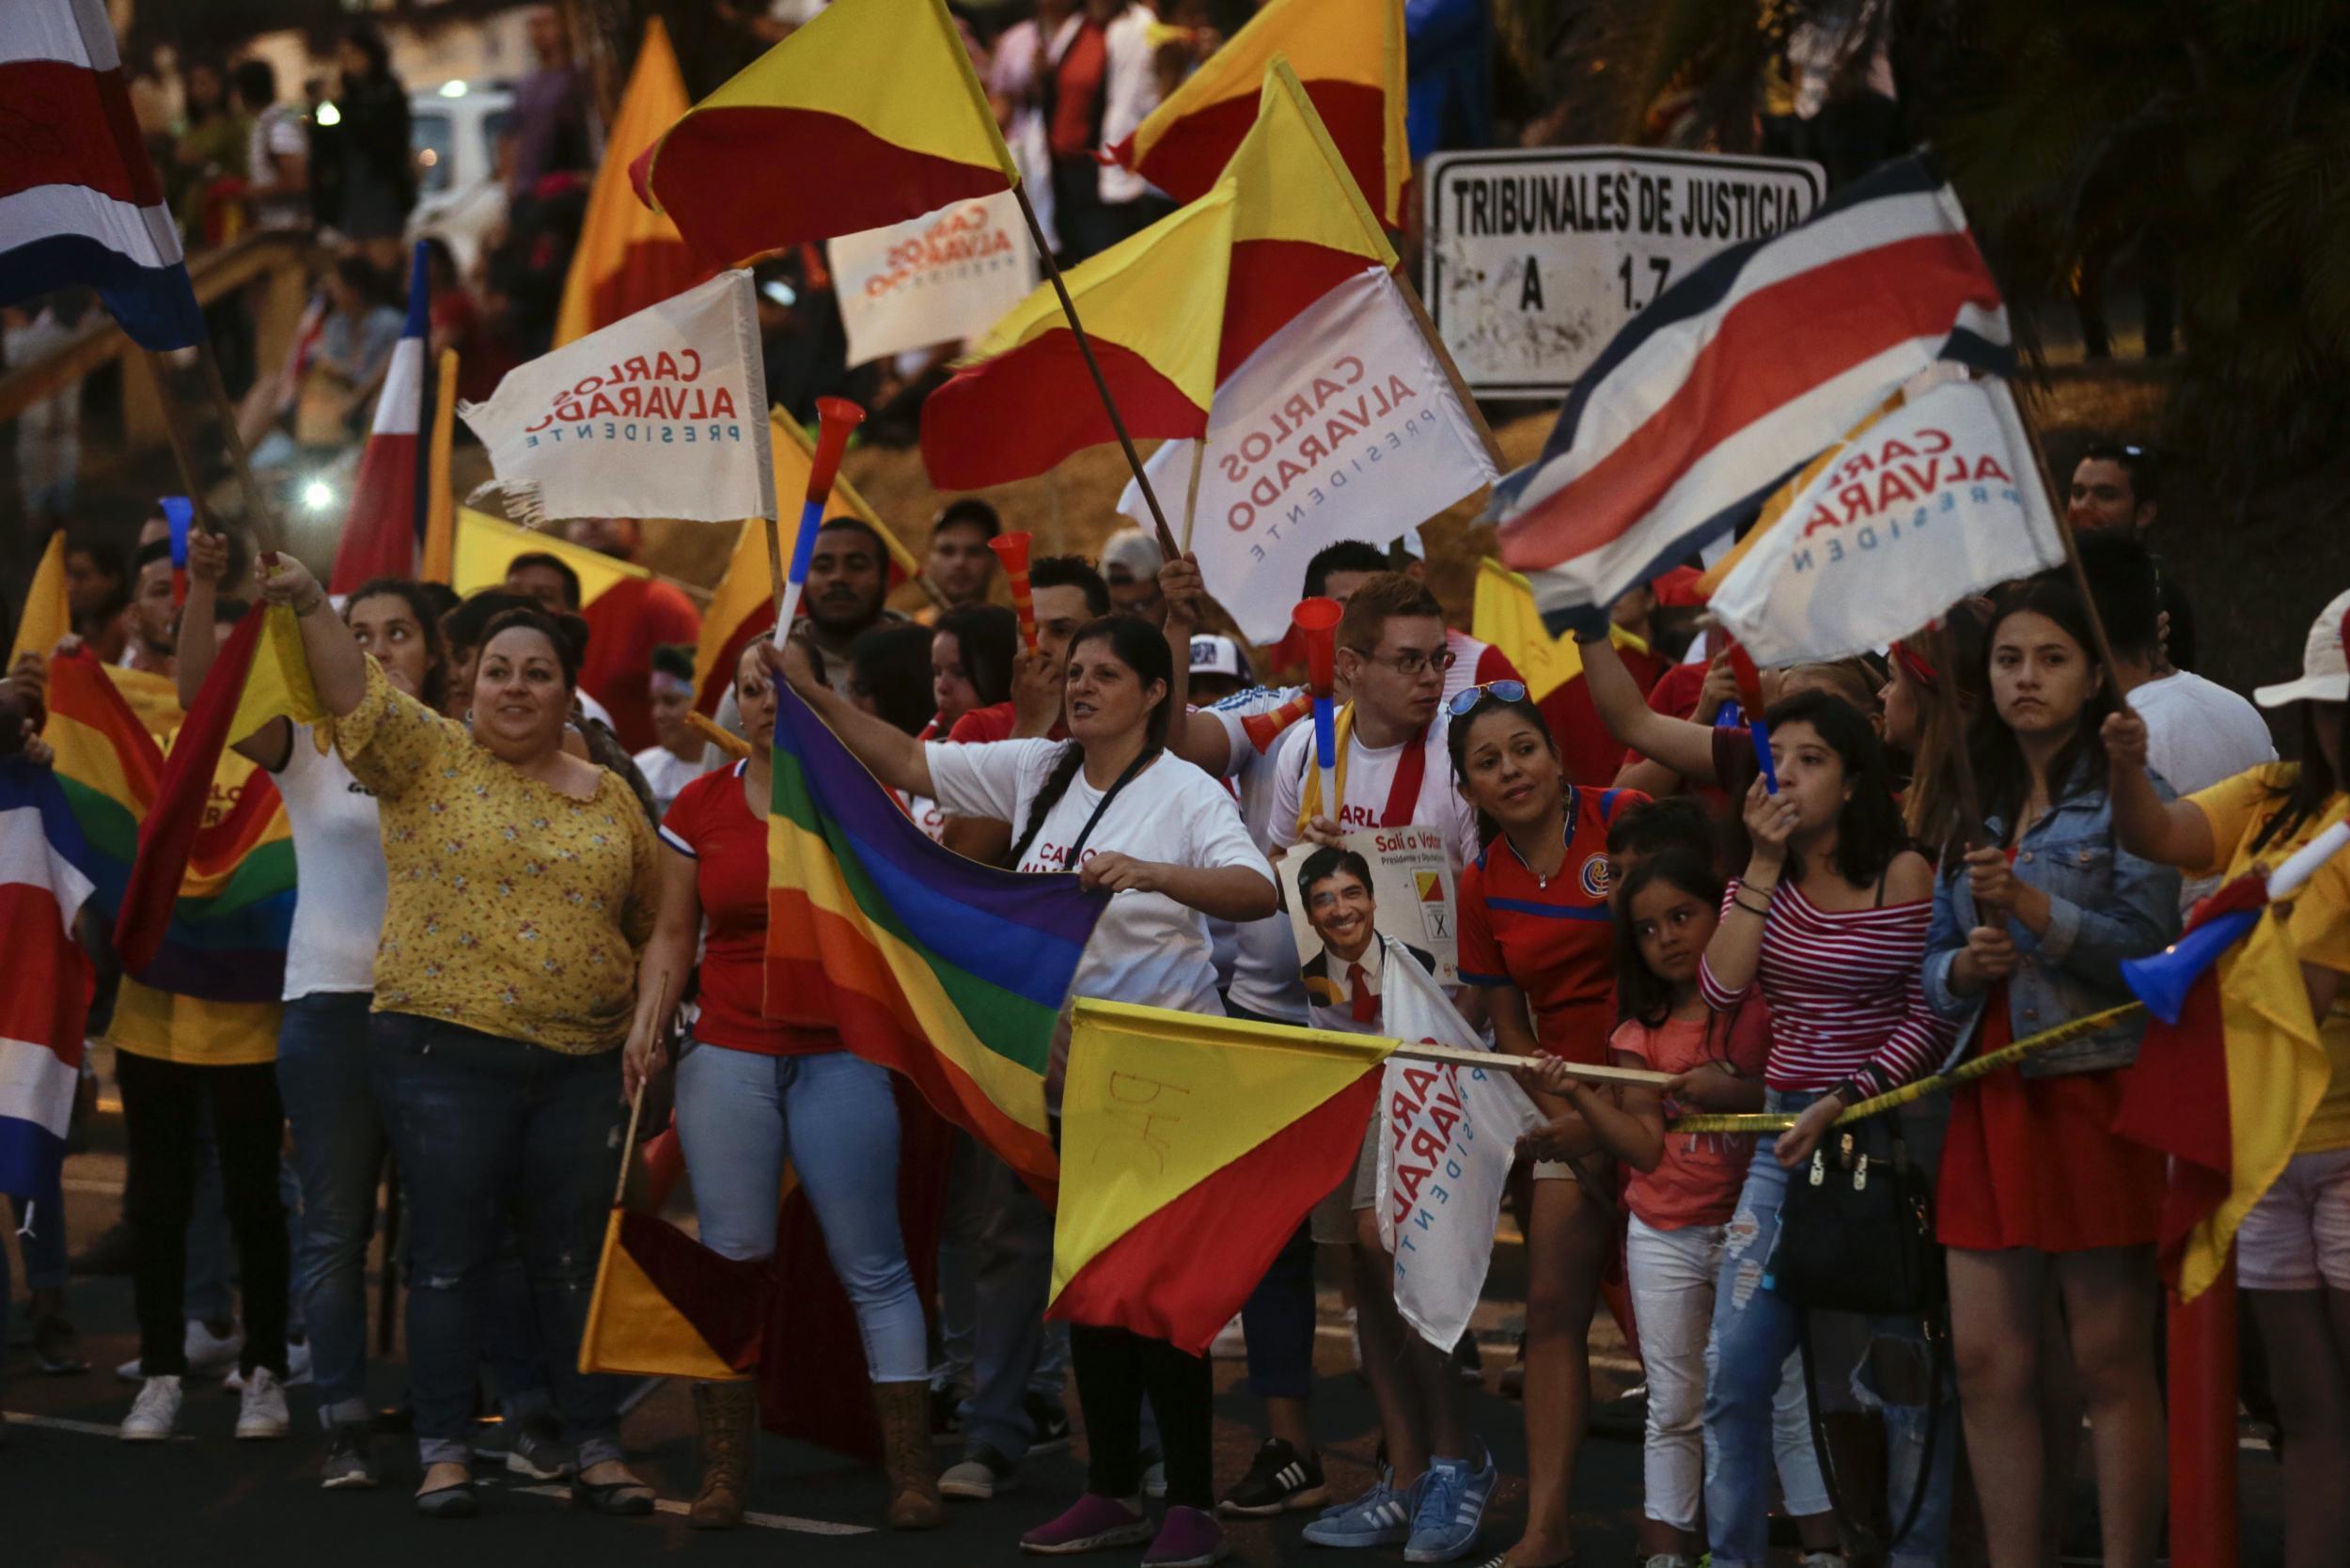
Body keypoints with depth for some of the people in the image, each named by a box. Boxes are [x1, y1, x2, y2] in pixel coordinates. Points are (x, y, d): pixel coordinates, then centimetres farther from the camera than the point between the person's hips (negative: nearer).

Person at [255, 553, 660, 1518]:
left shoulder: (610, 799, 11)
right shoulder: (428, 760, 1)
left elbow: (651, 922, 18)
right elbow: (359, 697, -15)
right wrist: (308, 604, -29)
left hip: (583, 1064, 3)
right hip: (446, 1052, -3)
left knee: (577, 1259, 8)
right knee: (449, 1256, 1)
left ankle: (597, 1451, 15)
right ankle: (444, 1455, 8)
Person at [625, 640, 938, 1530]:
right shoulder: (699, 808, 7)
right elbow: (674, 933, 10)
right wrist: (649, 1018, -2)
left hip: (841, 1052, -2)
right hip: (728, 1055, 2)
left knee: (872, 1264, -4)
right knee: (730, 1258, 1)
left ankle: (912, 1472, 1)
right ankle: (723, 1472, 7)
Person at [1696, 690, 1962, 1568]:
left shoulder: (1904, 876, -7)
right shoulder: (1763, 877, 10)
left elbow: (1931, 1021, -9)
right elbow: (1721, 988, -4)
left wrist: (1842, 1104, -16)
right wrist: (1764, 865, -7)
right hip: (1785, 1133, 5)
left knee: (1900, 1363, -2)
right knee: (1734, 1370, 0)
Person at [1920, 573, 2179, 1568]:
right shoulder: (1975, 807, 16)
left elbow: (2149, 945, -12)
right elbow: (1934, 963, 18)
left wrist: (2033, 909, -22)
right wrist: (1962, 968, -4)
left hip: (2093, 1096, -6)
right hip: (1992, 1099, 6)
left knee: (2111, 1364, -4)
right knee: (1985, 1363, 3)